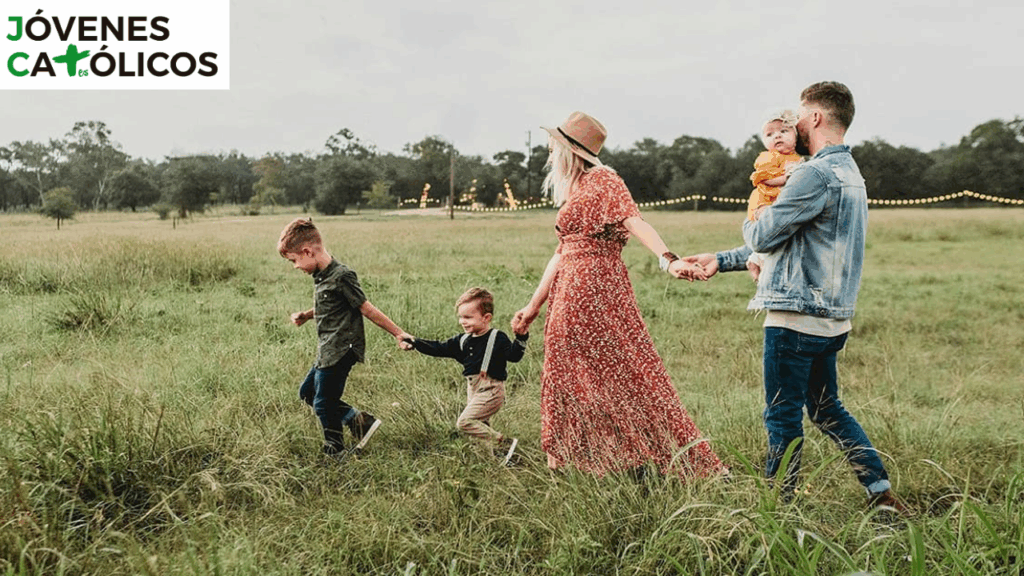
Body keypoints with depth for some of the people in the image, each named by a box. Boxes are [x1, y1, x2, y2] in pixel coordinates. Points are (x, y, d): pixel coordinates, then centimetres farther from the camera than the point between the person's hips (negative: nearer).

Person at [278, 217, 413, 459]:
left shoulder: (341, 276, -21)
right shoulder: (320, 275, 8)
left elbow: (366, 308, -15)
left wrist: (398, 333, -12)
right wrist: (305, 316, 8)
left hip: (341, 351, -10)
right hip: (328, 351, 10)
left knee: (324, 404, -1)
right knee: (307, 392, 19)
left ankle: (336, 454, 17)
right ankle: (359, 420, 17)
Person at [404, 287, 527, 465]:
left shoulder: (497, 338, -10)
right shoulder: (463, 341, 10)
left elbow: (514, 355, -20)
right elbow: (439, 349, 13)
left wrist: (521, 337, -36)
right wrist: (414, 342, 7)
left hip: (490, 390, -9)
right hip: (473, 390, 9)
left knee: (465, 421, -18)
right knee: (481, 424, 13)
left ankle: (505, 444, -15)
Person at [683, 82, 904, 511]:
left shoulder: (815, 174, -17)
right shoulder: (849, 173, 17)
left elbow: (762, 237, -15)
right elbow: (789, 241, 21)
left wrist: (751, 222, 11)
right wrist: (721, 261, 20)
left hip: (797, 317, -10)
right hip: (831, 317, 10)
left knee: (783, 418, 1)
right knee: (826, 409, 20)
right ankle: (881, 493, 20)